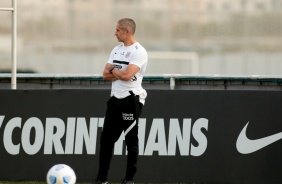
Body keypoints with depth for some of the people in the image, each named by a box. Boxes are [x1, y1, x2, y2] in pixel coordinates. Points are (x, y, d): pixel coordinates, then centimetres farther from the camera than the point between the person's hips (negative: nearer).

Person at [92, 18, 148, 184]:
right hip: (115, 99, 8)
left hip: (131, 100, -8)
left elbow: (127, 75, -22)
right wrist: (120, 74, -8)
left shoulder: (139, 52, -11)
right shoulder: (117, 50, 14)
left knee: (131, 140, -2)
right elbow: (106, 75, 8)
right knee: (106, 137, 7)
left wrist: (113, 70, -4)